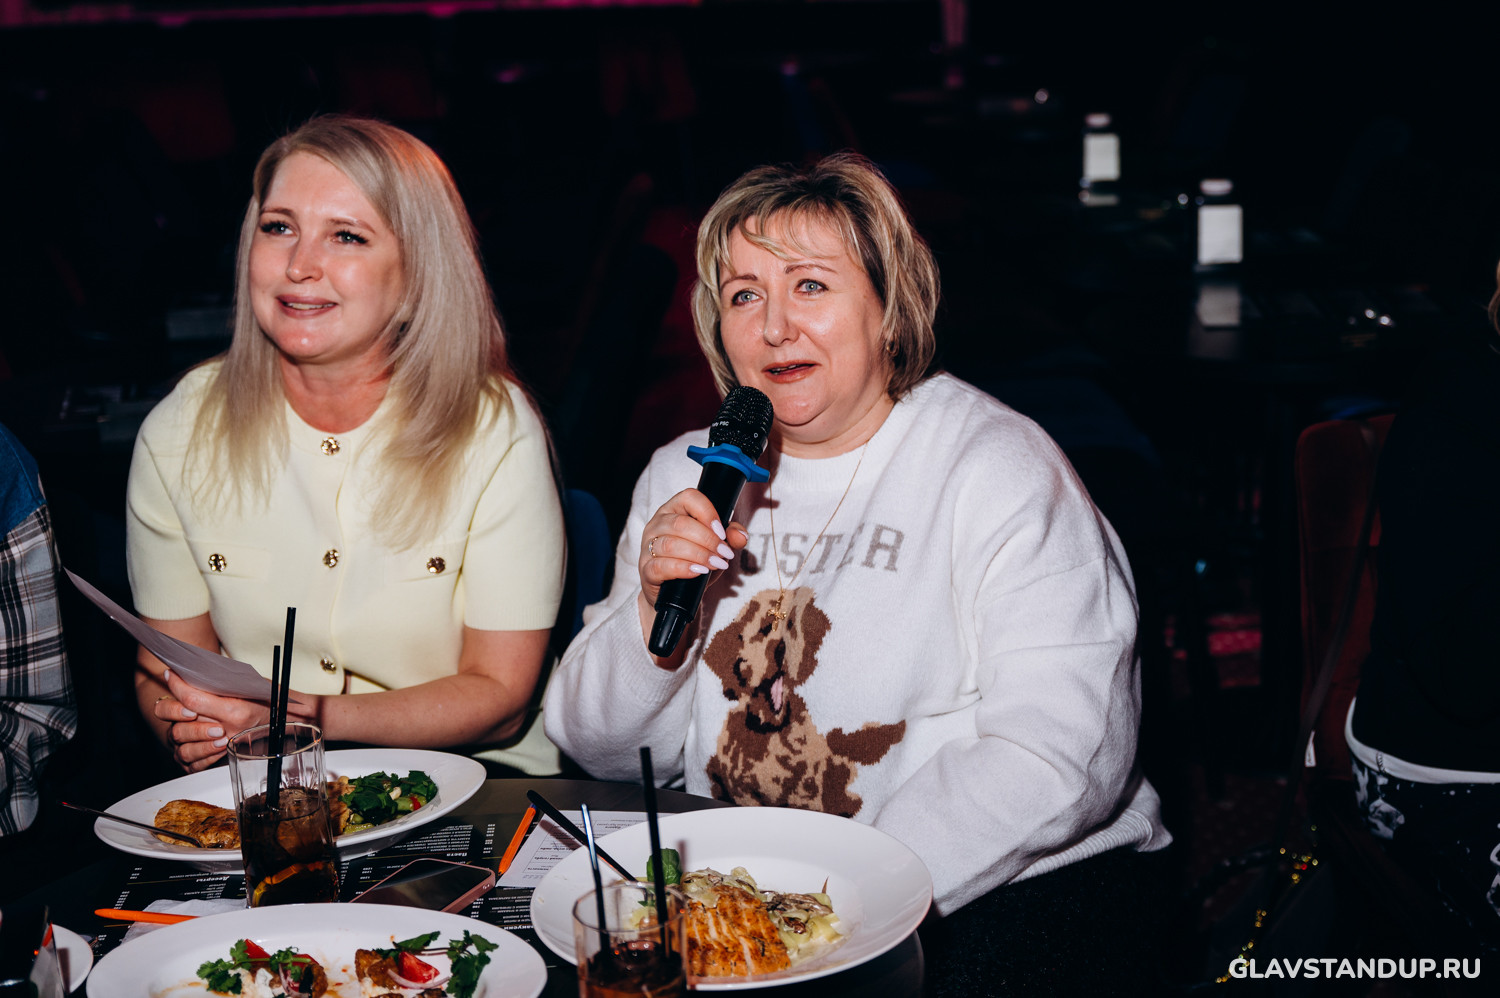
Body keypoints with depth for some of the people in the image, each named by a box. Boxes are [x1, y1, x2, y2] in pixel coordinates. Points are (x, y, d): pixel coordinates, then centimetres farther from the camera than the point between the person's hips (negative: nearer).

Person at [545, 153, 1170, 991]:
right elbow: (603, 751, 11)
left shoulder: (1002, 471, -6)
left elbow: (1065, 753, -17)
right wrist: (655, 614, -9)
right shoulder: (687, 477, 10)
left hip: (992, 889, -4)